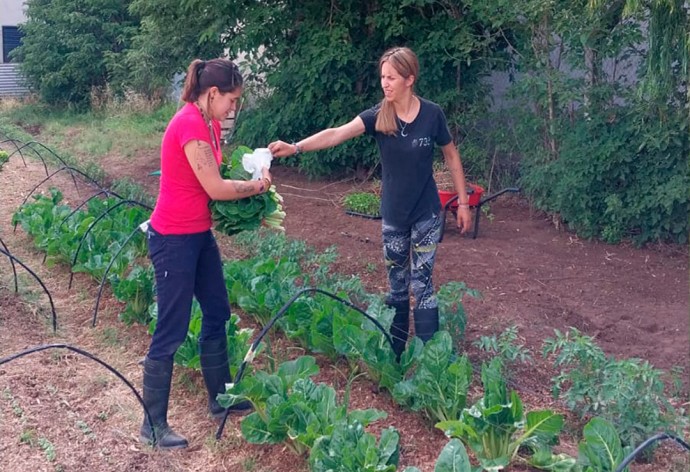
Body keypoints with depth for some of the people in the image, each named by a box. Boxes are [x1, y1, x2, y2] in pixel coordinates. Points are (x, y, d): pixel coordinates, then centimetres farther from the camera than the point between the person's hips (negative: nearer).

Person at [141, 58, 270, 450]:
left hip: (199, 235, 10)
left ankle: (220, 399, 33)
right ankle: (153, 425, 9)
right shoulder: (189, 125, -21)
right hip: (174, 239, -10)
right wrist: (257, 186, -5)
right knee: (173, 329, -3)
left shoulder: (209, 123, 9)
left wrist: (250, 185, -3)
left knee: (217, 314, 17)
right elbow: (215, 188, -20)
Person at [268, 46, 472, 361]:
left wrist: (463, 202, 2)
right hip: (393, 216, 3)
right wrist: (296, 147, -37)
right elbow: (337, 134, -22)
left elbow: (451, 156, 1)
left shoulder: (432, 114, -11)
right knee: (396, 285, 12)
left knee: (421, 284, -1)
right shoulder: (378, 116, -9)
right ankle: (395, 352, 26)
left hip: (426, 215, -2)